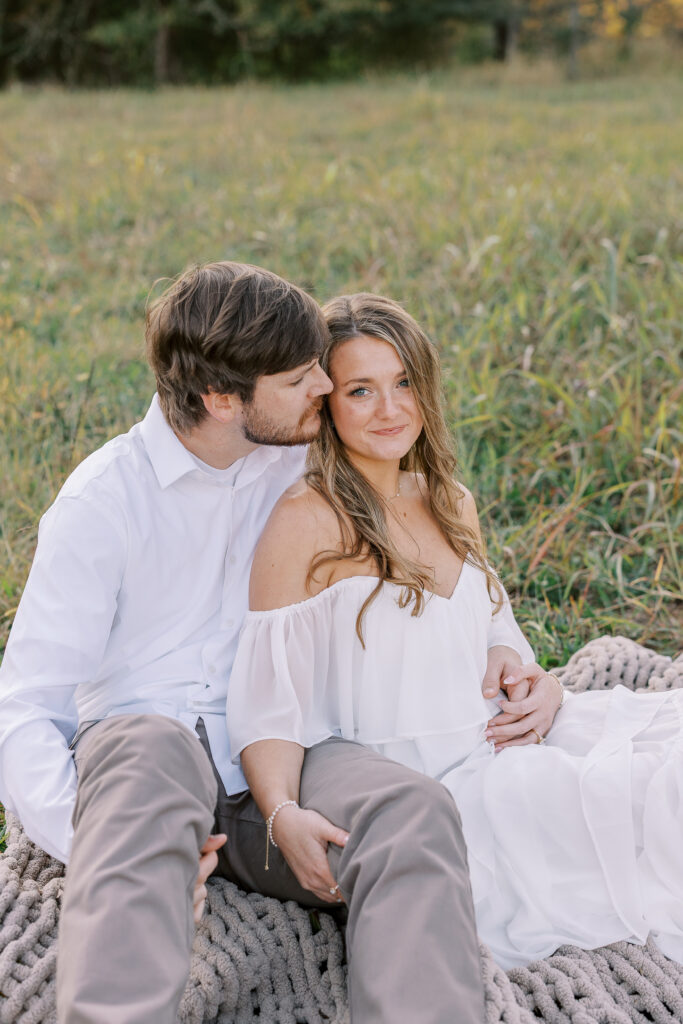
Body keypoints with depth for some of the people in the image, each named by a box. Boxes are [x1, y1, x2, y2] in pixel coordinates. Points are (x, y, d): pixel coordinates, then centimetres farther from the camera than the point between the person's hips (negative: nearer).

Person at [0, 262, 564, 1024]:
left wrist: (500, 646, 6)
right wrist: (81, 833, -29)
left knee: (415, 811, -32)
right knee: (153, 749, -42)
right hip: (140, 751, -3)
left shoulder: (301, 461, 9)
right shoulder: (104, 499, -4)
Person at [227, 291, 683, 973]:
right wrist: (283, 816, -31)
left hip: (493, 750, 7)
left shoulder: (452, 506, 12)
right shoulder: (306, 520, -10)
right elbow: (267, 701, -15)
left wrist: (540, 692, 0)